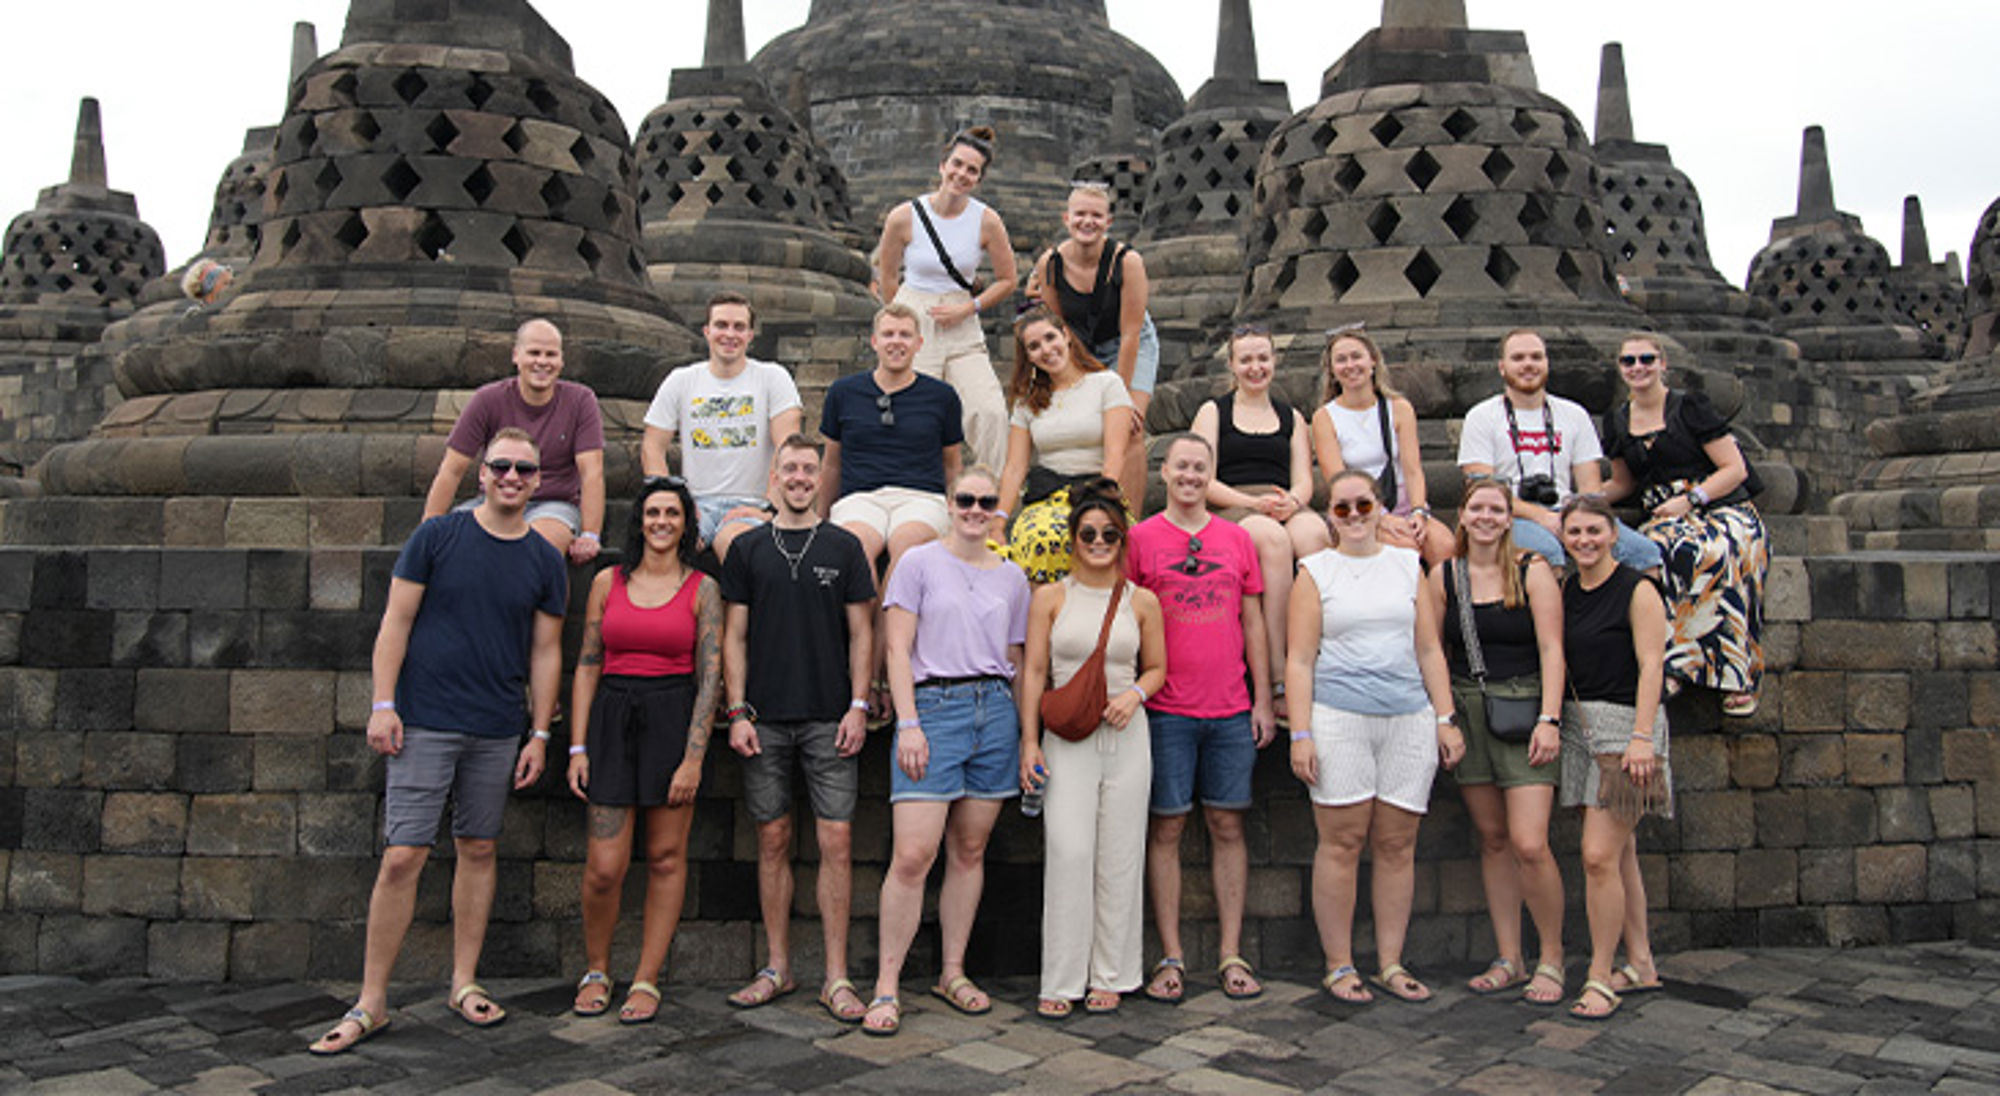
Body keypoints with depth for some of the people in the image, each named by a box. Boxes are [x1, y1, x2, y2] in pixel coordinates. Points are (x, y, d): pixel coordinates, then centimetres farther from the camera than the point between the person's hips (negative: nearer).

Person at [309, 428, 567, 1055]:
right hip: (425, 722, -3)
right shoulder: (437, 537, -1)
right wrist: (383, 704, -7)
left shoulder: (544, 562, 6)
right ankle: (371, 1003, 5)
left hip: (497, 731, 3)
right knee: (402, 857, -5)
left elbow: (545, 651, 9)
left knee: (478, 851, 10)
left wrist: (540, 734, 5)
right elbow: (397, 622, 0)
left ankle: (464, 984, 24)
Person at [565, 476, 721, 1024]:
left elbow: (710, 678, -3)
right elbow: (587, 668, 9)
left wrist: (693, 758, -10)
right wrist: (578, 747, 1)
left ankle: (647, 980, 16)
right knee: (604, 866, -2)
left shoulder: (702, 589, 1)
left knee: (666, 858, 4)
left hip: (675, 718, -1)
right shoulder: (608, 582, 8)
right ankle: (596, 971, 21)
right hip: (613, 717, 1)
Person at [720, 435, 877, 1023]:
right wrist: (737, 711, -1)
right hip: (765, 718, 1)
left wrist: (858, 705, -3)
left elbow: (859, 633, 6)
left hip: (828, 717, -1)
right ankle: (777, 968, 17)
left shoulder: (844, 547, 7)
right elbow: (734, 636, 7)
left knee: (837, 841, -3)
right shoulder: (748, 549, 8)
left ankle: (836, 976, 4)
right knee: (773, 839, 6)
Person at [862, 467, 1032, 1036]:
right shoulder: (919, 563, 2)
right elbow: (898, 649, -3)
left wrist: (1025, 734, 14)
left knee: (970, 850, 8)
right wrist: (908, 724, -11)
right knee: (913, 856, -10)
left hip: (996, 711, 4)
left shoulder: (1012, 577, 14)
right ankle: (886, 986, 0)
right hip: (934, 707, -4)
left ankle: (953, 973, 20)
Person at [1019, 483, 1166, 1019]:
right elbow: (1034, 671, 3)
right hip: (1066, 738, -1)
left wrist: (1134, 694, -7)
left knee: (1120, 855, 4)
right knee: (1068, 852, -8)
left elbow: (1157, 668, 15)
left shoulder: (1141, 602, 7)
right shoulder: (1050, 597, 4)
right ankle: (1061, 980, 2)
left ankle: (1110, 976, 15)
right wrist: (1030, 741, -3)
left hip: (1126, 736, 2)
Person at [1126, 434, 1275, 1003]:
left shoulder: (1237, 539, 10)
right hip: (1166, 711, -2)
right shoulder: (1140, 539, 1)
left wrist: (1263, 700, 8)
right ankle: (1171, 957, 11)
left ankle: (1231, 955, 14)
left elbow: (1253, 623, 12)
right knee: (1166, 829, 2)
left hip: (1232, 710, 3)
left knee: (1227, 827, 7)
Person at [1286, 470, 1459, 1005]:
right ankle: (1339, 965, 8)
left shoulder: (1407, 564, 14)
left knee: (1397, 845, 5)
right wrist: (1301, 734, -8)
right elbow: (1299, 660, 0)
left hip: (1409, 720, 3)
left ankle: (1391, 964, 15)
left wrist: (1447, 718, 7)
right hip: (1339, 719, -3)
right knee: (1342, 843, -2)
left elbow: (1429, 650, 15)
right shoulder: (1315, 571, 5)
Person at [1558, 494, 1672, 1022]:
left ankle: (1600, 978, -1)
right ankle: (1640, 964, 25)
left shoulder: (1637, 590, -7)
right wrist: (1552, 720, 7)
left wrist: (1642, 736, -19)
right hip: (1579, 724, 7)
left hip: (1624, 725, -7)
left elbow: (1650, 665, -12)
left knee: (1599, 855, -11)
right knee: (1619, 854, 13)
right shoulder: (1566, 590, 12)